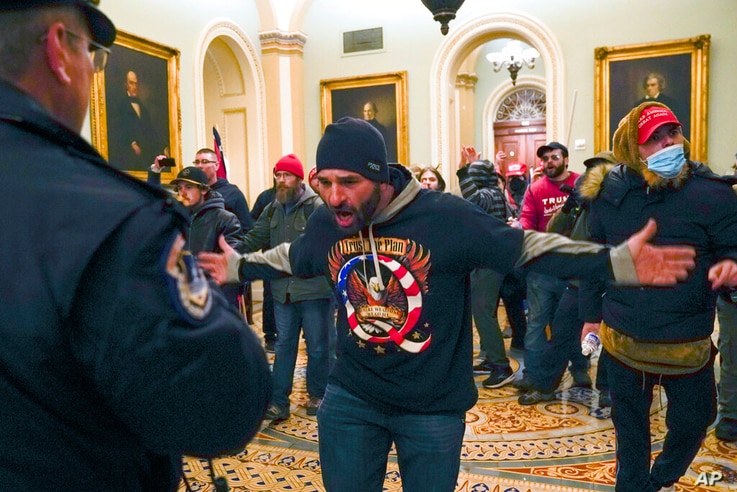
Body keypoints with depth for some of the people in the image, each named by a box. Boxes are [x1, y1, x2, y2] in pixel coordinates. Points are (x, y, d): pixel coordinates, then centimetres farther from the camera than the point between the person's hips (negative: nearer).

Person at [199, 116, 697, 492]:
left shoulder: (444, 215, -23)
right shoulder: (325, 223, -7)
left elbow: (526, 246, -16)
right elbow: (291, 258, 15)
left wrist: (616, 262, -23)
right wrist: (238, 266, 20)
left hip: (434, 407, -3)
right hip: (351, 398, 4)